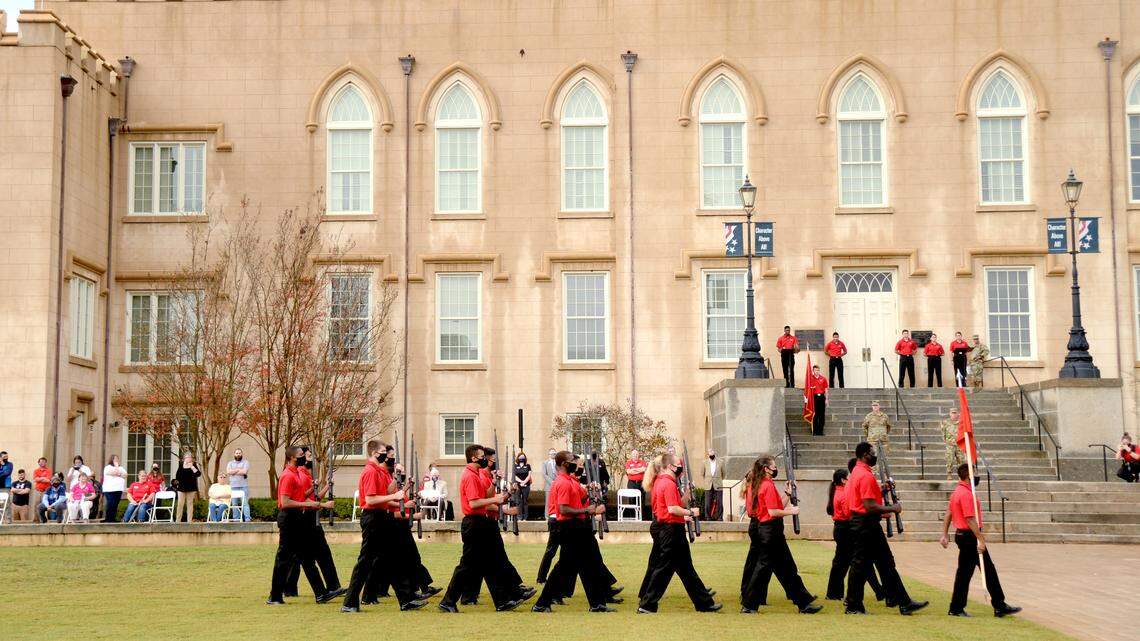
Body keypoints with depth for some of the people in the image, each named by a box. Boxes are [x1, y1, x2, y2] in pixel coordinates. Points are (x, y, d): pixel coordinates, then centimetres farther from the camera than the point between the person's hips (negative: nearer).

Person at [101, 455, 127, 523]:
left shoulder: (121, 468, 23)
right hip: (109, 489, -5)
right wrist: (116, 466, 1)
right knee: (110, 504, -10)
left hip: (118, 489, 5)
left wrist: (119, 474, -7)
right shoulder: (108, 467, 5)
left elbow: (125, 475, 9)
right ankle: (108, 519, -6)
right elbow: (114, 473, -12)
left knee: (115, 504, 1)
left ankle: (113, 518, 4)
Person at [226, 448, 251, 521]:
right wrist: (239, 469, -5)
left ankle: (247, 519, -10)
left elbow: (244, 472, -10)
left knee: (245, 503, -7)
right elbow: (228, 471, -3)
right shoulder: (230, 463, 16)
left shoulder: (245, 462, 8)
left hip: (243, 486, -3)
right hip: (233, 486, 3)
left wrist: (233, 472, -4)